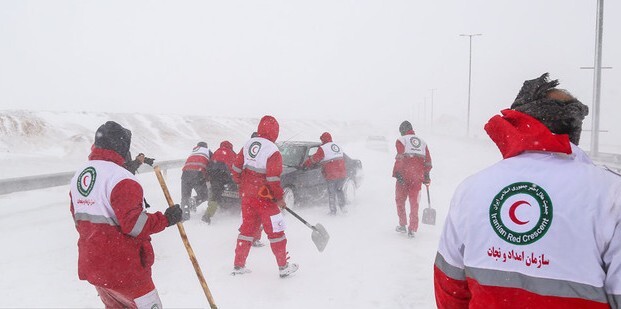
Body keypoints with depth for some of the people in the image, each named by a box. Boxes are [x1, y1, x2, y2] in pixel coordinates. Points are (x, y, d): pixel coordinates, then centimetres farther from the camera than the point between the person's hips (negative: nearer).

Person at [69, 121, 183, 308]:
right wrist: (166, 219, -14)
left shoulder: (78, 175, 6)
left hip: (89, 263, 8)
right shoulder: (120, 178, -21)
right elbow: (134, 225, -25)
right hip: (122, 269, -8)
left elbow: (79, 220, 15)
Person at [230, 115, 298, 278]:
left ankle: (238, 266, 22)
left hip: (246, 195, 6)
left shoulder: (248, 144, 4)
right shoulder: (273, 151, -16)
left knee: (247, 228, 17)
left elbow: (236, 167, 9)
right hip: (264, 197, -6)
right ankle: (284, 267, 14)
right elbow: (273, 179, -19)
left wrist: (241, 185, 23)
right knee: (275, 231, 5)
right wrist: (279, 198, -6)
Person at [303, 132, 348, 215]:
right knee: (339, 190, 22)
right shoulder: (338, 147, 15)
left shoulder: (323, 148, -7)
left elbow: (315, 158, -7)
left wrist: (304, 164, 6)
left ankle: (333, 211, 10)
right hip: (342, 174, 6)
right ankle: (342, 206, 14)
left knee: (331, 193, 6)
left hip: (331, 175, -6)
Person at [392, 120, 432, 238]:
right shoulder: (422, 142, 17)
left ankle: (402, 225, 17)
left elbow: (400, 158, -12)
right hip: (418, 176, 4)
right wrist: (427, 176, 20)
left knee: (400, 199, 13)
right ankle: (413, 229, 6)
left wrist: (397, 173, -14)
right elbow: (428, 160, 14)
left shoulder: (401, 140, 1)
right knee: (414, 201, 9)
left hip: (404, 175, -4)